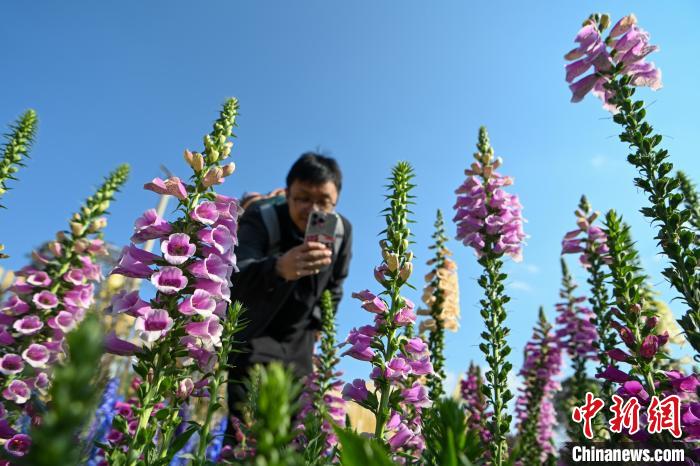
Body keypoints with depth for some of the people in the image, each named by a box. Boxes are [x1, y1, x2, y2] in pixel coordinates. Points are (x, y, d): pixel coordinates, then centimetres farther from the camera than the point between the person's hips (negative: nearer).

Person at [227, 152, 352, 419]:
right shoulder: (259, 219, -24)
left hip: (299, 340, 4)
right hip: (252, 333, -3)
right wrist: (278, 268, -64)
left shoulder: (342, 230, -10)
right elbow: (237, 278, -44)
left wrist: (317, 325, 8)